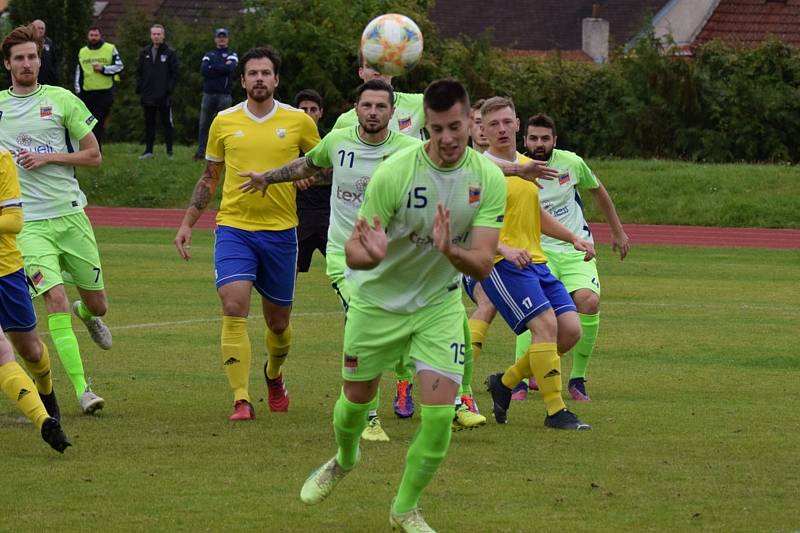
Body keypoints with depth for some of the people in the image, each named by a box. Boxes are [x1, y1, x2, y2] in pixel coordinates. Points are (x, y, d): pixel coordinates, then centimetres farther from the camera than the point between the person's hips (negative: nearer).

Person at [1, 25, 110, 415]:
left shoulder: (62, 100, 2)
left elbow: (94, 156, 4)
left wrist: (49, 157, -9)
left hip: (70, 214, 1)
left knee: (97, 305, 9)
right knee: (56, 301, -16)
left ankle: (86, 313, 48)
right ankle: (81, 389, -15)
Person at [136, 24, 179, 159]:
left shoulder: (170, 53, -1)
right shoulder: (145, 53, 11)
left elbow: (174, 74, -3)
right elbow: (139, 72, 14)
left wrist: (169, 90, -12)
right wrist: (139, 88, 3)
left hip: (164, 97, -4)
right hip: (148, 96, 4)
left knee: (166, 122, 1)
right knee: (149, 123, 8)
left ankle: (169, 151, 6)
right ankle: (148, 150, 12)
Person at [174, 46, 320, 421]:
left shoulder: (298, 121, 2)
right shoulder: (224, 122, 5)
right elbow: (209, 177, 16)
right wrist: (187, 223, 12)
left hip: (280, 231, 0)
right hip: (233, 226, 0)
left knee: (278, 321, 10)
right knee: (233, 309, -17)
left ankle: (274, 376, 42)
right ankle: (241, 400, -18)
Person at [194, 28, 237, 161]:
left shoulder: (232, 55, 8)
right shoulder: (209, 55, 16)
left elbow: (230, 68, -13)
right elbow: (203, 70, -3)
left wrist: (213, 67, -5)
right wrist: (222, 68, -8)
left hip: (224, 95, -3)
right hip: (208, 94, 3)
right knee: (204, 124, 1)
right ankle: (201, 152, 4)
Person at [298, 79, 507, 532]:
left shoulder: (489, 179, -16)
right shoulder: (395, 172, -24)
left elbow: (483, 265, -20)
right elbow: (353, 252, -21)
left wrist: (450, 250, -42)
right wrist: (370, 254, -46)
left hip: (439, 304, 1)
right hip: (377, 301, -1)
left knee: (439, 413, -11)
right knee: (357, 399, 14)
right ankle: (344, 460, 50)